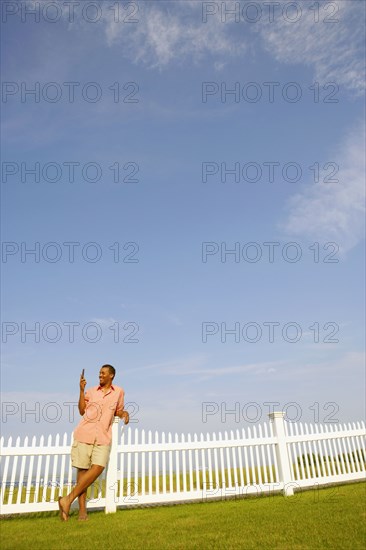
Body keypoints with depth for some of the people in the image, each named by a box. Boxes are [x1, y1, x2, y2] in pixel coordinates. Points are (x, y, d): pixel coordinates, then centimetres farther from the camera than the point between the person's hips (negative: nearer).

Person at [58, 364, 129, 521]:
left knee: (98, 468, -16)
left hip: (103, 437, 0)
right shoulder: (91, 391, 10)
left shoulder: (119, 392, 10)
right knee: (82, 469, 1)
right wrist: (81, 390, 0)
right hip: (84, 433, 0)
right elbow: (82, 411, 6)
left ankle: (68, 499, -5)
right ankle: (82, 509, 11)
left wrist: (124, 413, 1)